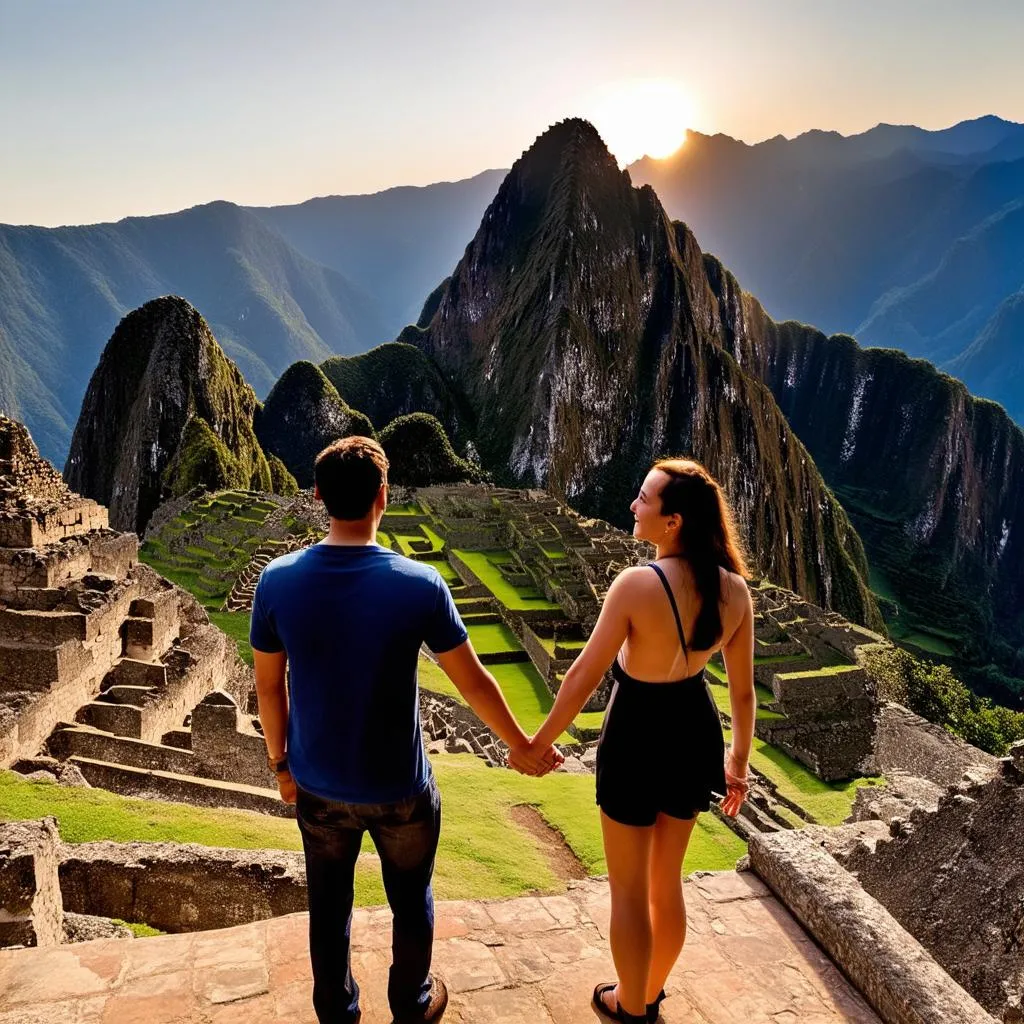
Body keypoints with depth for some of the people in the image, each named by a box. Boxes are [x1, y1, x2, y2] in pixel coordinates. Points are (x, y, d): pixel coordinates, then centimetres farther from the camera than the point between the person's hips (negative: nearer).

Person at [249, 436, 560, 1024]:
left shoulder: (278, 581, -15)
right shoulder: (419, 584, -22)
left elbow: (268, 685, -4)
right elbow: (473, 681, -12)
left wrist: (281, 761, 13)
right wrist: (523, 749, 3)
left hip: (319, 786, 2)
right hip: (400, 788, -2)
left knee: (330, 904, 24)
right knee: (411, 901, 23)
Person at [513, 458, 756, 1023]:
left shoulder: (636, 584, -29)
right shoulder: (733, 589, -12)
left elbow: (584, 676, -20)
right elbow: (743, 689, -1)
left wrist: (539, 741, -6)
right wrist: (738, 762, 14)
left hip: (638, 741, -5)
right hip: (695, 734, 6)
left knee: (629, 888, 19)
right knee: (666, 881, 26)